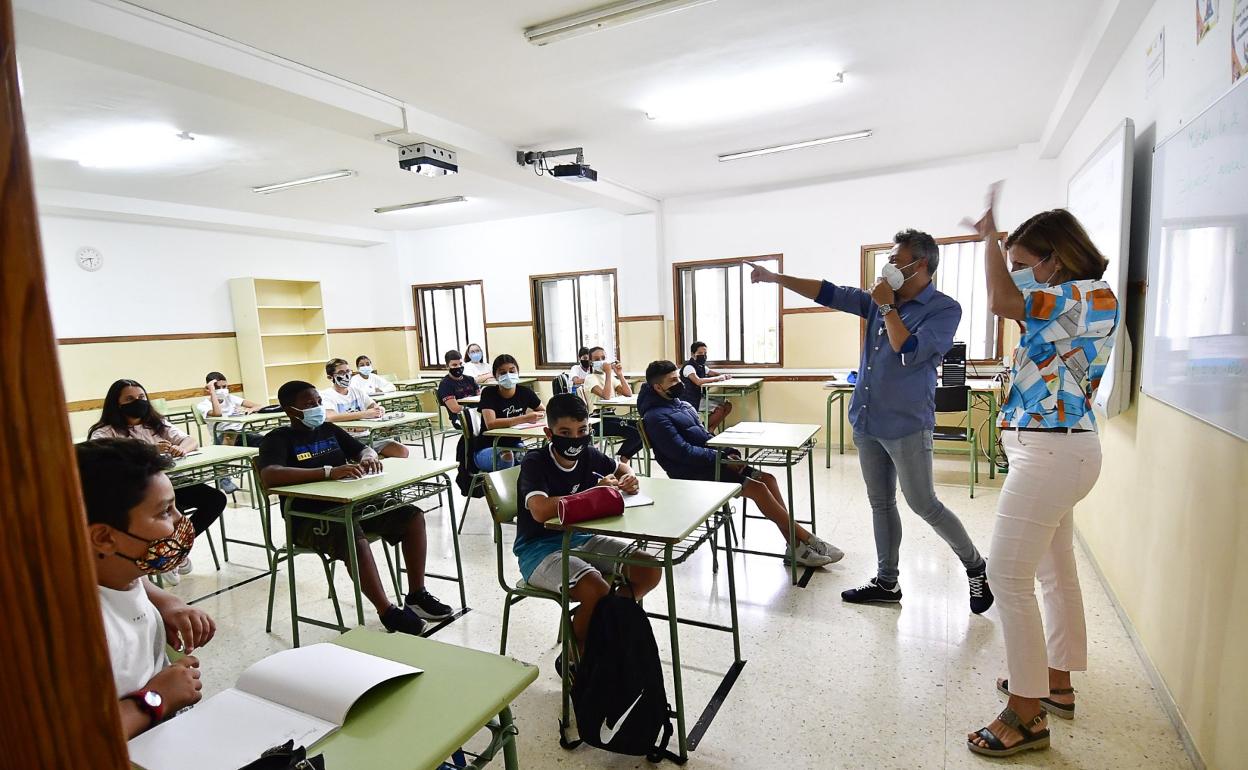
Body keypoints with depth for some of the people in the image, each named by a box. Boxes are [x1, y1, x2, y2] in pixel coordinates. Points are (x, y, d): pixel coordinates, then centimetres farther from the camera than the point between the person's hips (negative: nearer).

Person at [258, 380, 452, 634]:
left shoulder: (329, 430, 13)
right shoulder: (278, 439, -6)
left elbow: (365, 449, 16)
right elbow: (269, 477, -26)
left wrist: (368, 458, -11)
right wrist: (329, 472, -34)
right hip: (308, 519, -7)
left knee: (412, 516, -8)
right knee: (354, 538, -37)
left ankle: (416, 596, -2)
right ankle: (388, 613, -26)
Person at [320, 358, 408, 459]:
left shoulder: (358, 391, 16)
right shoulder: (325, 395, -2)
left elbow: (381, 409, 6)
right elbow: (330, 417, -23)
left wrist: (379, 410, -20)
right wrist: (364, 414, -30)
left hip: (365, 436, 5)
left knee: (402, 451, -13)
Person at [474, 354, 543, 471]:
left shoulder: (524, 392, -4)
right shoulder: (489, 393, -15)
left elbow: (543, 412, 11)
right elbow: (490, 424, -31)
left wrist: (534, 415, -13)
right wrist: (524, 419, -33)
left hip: (513, 446, 4)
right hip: (487, 449, -3)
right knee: (507, 456, -35)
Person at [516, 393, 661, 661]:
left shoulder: (589, 456, -1)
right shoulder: (534, 464, -19)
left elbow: (622, 467, 20)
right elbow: (541, 511, -37)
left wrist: (629, 479, -5)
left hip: (580, 538, 7)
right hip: (539, 548, -6)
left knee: (650, 571, -5)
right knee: (597, 590, -31)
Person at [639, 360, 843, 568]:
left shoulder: (681, 404, 15)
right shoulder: (656, 417, -13)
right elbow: (683, 452, -20)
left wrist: (729, 452, 2)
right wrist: (722, 459, -17)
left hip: (708, 463, 9)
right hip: (693, 474, -9)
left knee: (767, 479, -4)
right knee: (758, 488, -18)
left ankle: (794, 545, -4)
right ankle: (805, 539, -5)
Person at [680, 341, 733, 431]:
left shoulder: (701, 366, 12)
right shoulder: (688, 367, -16)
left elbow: (715, 373, 23)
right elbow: (698, 381, -33)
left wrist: (724, 376, -1)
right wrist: (716, 378, -22)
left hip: (700, 398, 9)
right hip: (690, 401, -9)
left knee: (727, 405, 0)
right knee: (720, 409, -22)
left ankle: (710, 430, 3)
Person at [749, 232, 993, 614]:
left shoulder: (945, 309, -9)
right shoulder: (880, 301, 9)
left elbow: (909, 353, -21)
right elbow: (829, 293, 8)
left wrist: (887, 307, -13)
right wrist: (775, 277, 6)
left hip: (907, 425, -6)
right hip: (866, 422, 6)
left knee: (924, 505, 3)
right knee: (881, 504, 13)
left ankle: (976, 567, 28)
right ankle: (887, 582, 25)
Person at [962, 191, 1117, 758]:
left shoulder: (1093, 296, -16)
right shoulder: (1071, 304, 13)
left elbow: (1001, 301, -31)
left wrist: (991, 234, -15)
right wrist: (994, 242, 13)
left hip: (1050, 453, -11)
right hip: (1053, 450, 11)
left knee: (1009, 578, -6)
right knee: (1054, 571, 19)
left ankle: (1027, 715, 7)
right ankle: (1057, 684, 35)